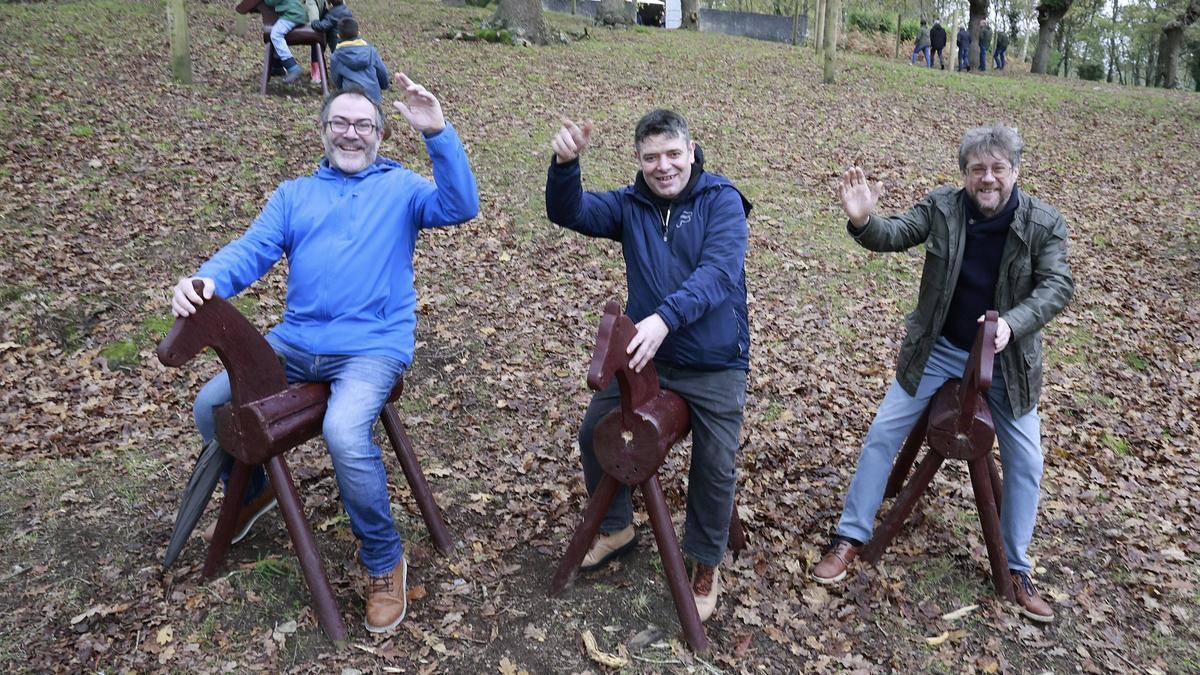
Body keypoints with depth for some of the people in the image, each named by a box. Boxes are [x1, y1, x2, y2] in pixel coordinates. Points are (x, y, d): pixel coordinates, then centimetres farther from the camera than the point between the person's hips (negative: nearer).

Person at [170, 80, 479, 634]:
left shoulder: (400, 188, 9)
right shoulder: (294, 194, 19)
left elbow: (459, 207, -10)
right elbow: (251, 249, 5)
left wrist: (437, 132, -22)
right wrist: (207, 281, -17)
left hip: (373, 345, -5)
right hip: (295, 340, 5)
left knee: (344, 433, -31)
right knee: (211, 406, 0)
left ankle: (384, 561, -8)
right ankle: (251, 493, 32)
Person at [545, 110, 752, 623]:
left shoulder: (722, 200, -10)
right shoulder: (629, 204, 2)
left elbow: (717, 272, -25)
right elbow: (568, 212, -12)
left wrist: (665, 318, -39)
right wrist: (565, 163, -33)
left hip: (714, 364, -4)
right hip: (644, 352, 4)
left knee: (715, 466, 0)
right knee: (595, 430, 7)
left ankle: (706, 562, 26)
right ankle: (616, 527, 32)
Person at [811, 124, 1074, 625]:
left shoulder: (1045, 223, -12)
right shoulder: (941, 206, -11)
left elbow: (1058, 286, -16)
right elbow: (893, 235, -15)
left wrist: (1012, 324, -35)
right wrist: (863, 221, -39)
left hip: (1007, 358, 0)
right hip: (937, 349, 0)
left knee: (1025, 463, 5)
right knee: (882, 435, -4)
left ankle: (1017, 569, 24)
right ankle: (850, 537, 10)